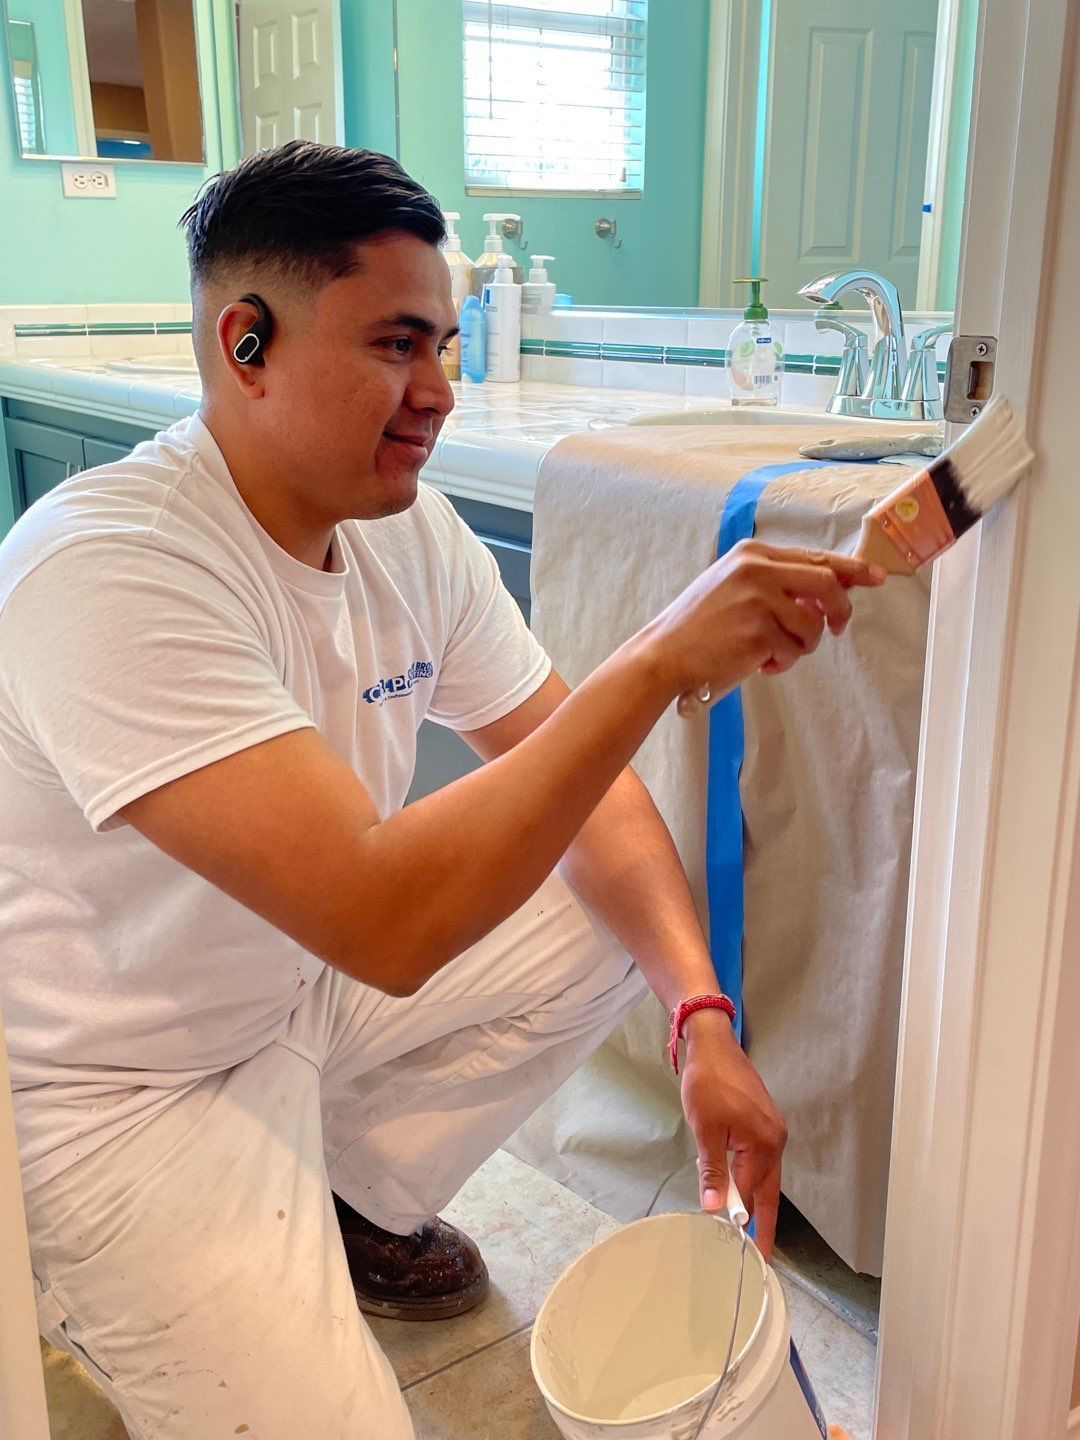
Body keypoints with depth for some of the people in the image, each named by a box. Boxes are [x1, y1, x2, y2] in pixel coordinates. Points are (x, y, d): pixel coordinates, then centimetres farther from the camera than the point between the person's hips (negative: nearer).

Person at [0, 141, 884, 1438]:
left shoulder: (410, 529, -7)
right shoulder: (107, 570, -32)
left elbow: (583, 786, -2)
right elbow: (383, 923, -41)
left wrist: (703, 1023, -14)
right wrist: (662, 658, -40)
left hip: (305, 982, 7)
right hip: (122, 1095, -7)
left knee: (622, 922, 3)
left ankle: (352, 1202, 17)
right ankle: (105, 1299, 15)